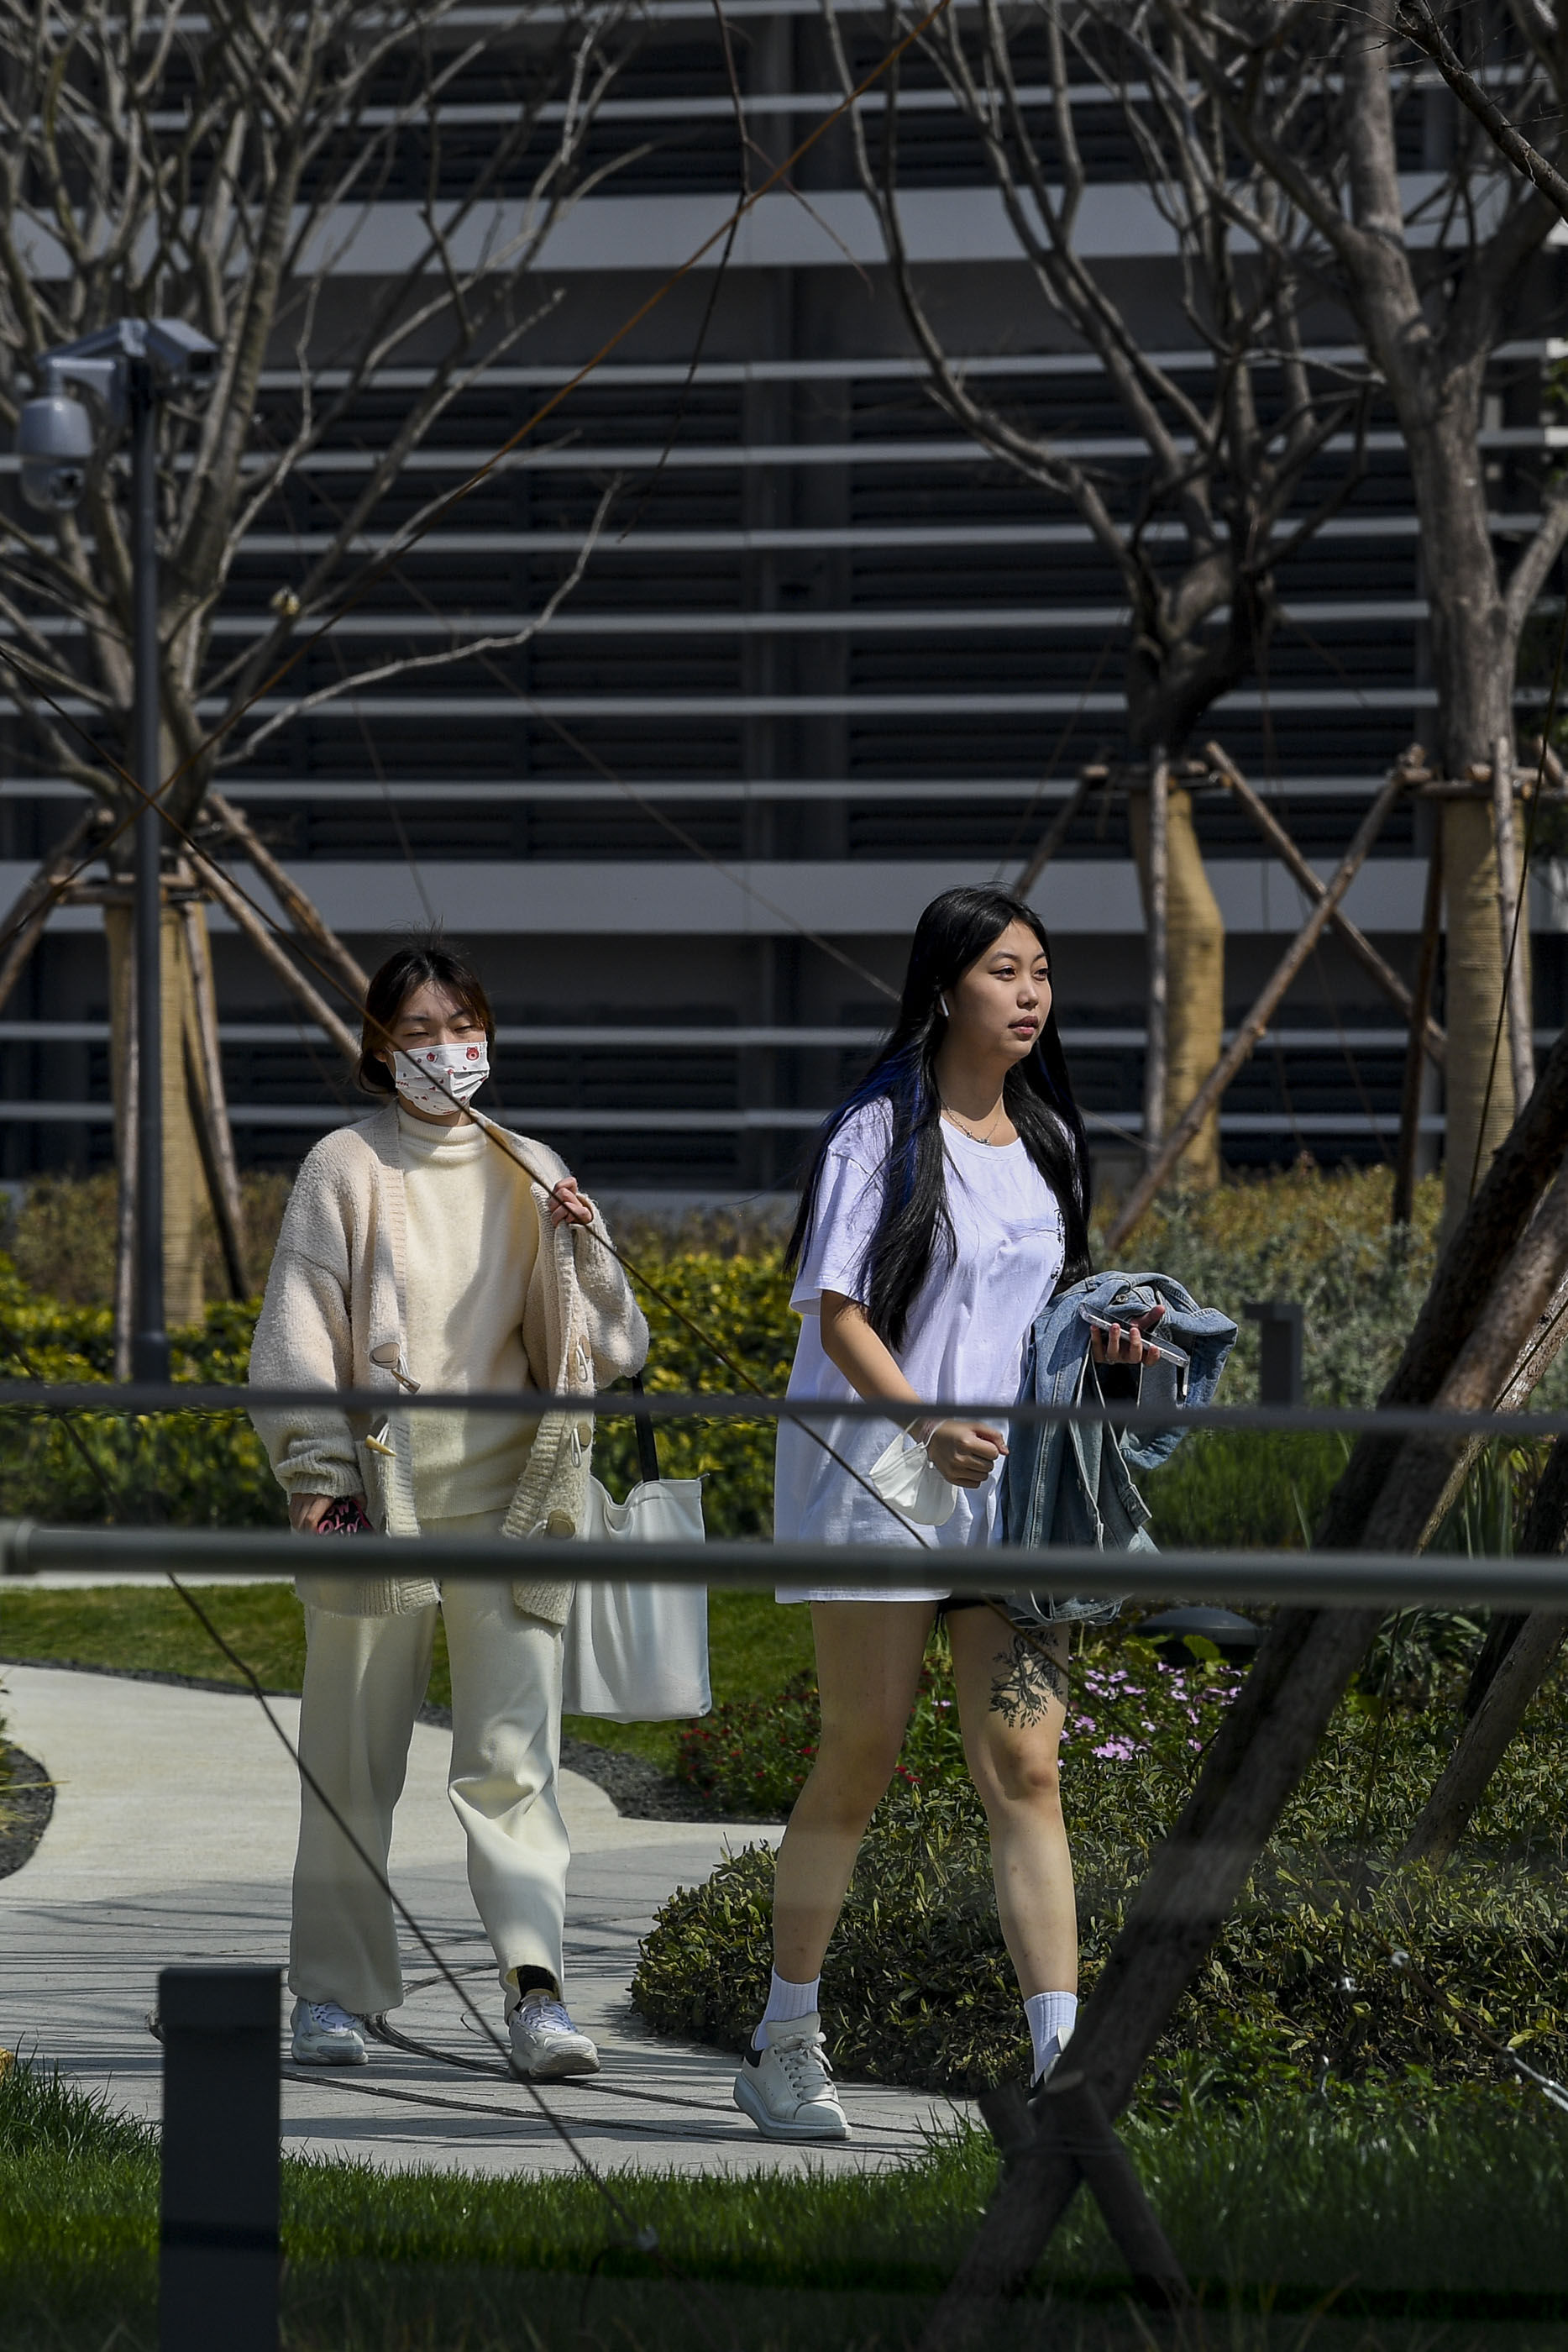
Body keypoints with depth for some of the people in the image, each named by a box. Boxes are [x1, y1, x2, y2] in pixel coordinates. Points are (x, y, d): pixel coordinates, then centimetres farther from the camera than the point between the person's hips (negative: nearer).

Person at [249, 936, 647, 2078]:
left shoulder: (529, 1174, 12)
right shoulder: (346, 1168, 5)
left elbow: (607, 1346, 12)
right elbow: (302, 1331, 2)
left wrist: (584, 1251, -7)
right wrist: (319, 1472, -8)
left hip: (506, 1499, 1)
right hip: (377, 1496, -1)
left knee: (515, 1754, -9)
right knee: (354, 1757, 3)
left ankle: (538, 1986, -16)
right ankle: (336, 1991, 13)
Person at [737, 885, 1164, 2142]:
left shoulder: (1046, 1142, 13)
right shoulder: (880, 1133, -6)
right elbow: (838, 1317, -12)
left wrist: (1099, 1341, 0)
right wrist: (928, 1425, -27)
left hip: (1009, 1482, 5)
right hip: (877, 1476, -5)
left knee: (1025, 1766, -4)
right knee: (861, 1756, 0)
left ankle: (1063, 2060, -10)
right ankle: (787, 2043, 14)